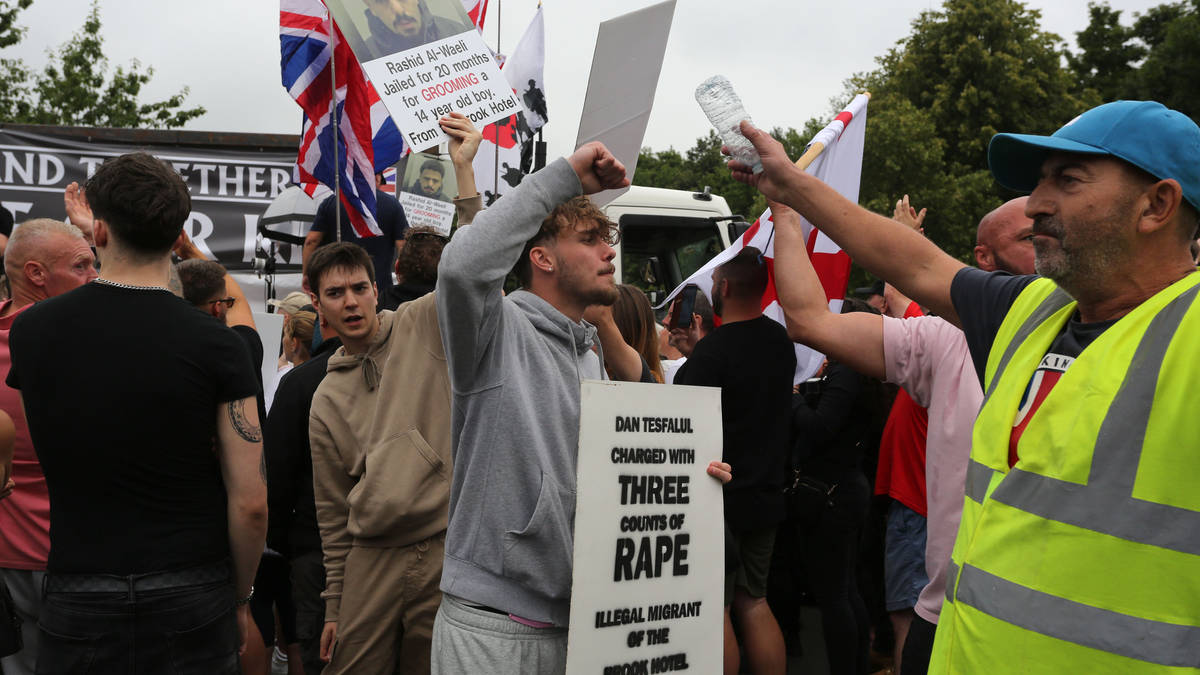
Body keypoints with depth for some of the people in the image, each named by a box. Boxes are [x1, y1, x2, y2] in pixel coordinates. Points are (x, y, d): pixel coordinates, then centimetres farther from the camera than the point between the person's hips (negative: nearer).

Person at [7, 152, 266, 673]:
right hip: (192, 600, -2)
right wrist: (240, 596, 7)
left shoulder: (30, 330, -3)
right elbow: (249, 502, -12)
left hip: (77, 604, 2)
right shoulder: (216, 345, -12)